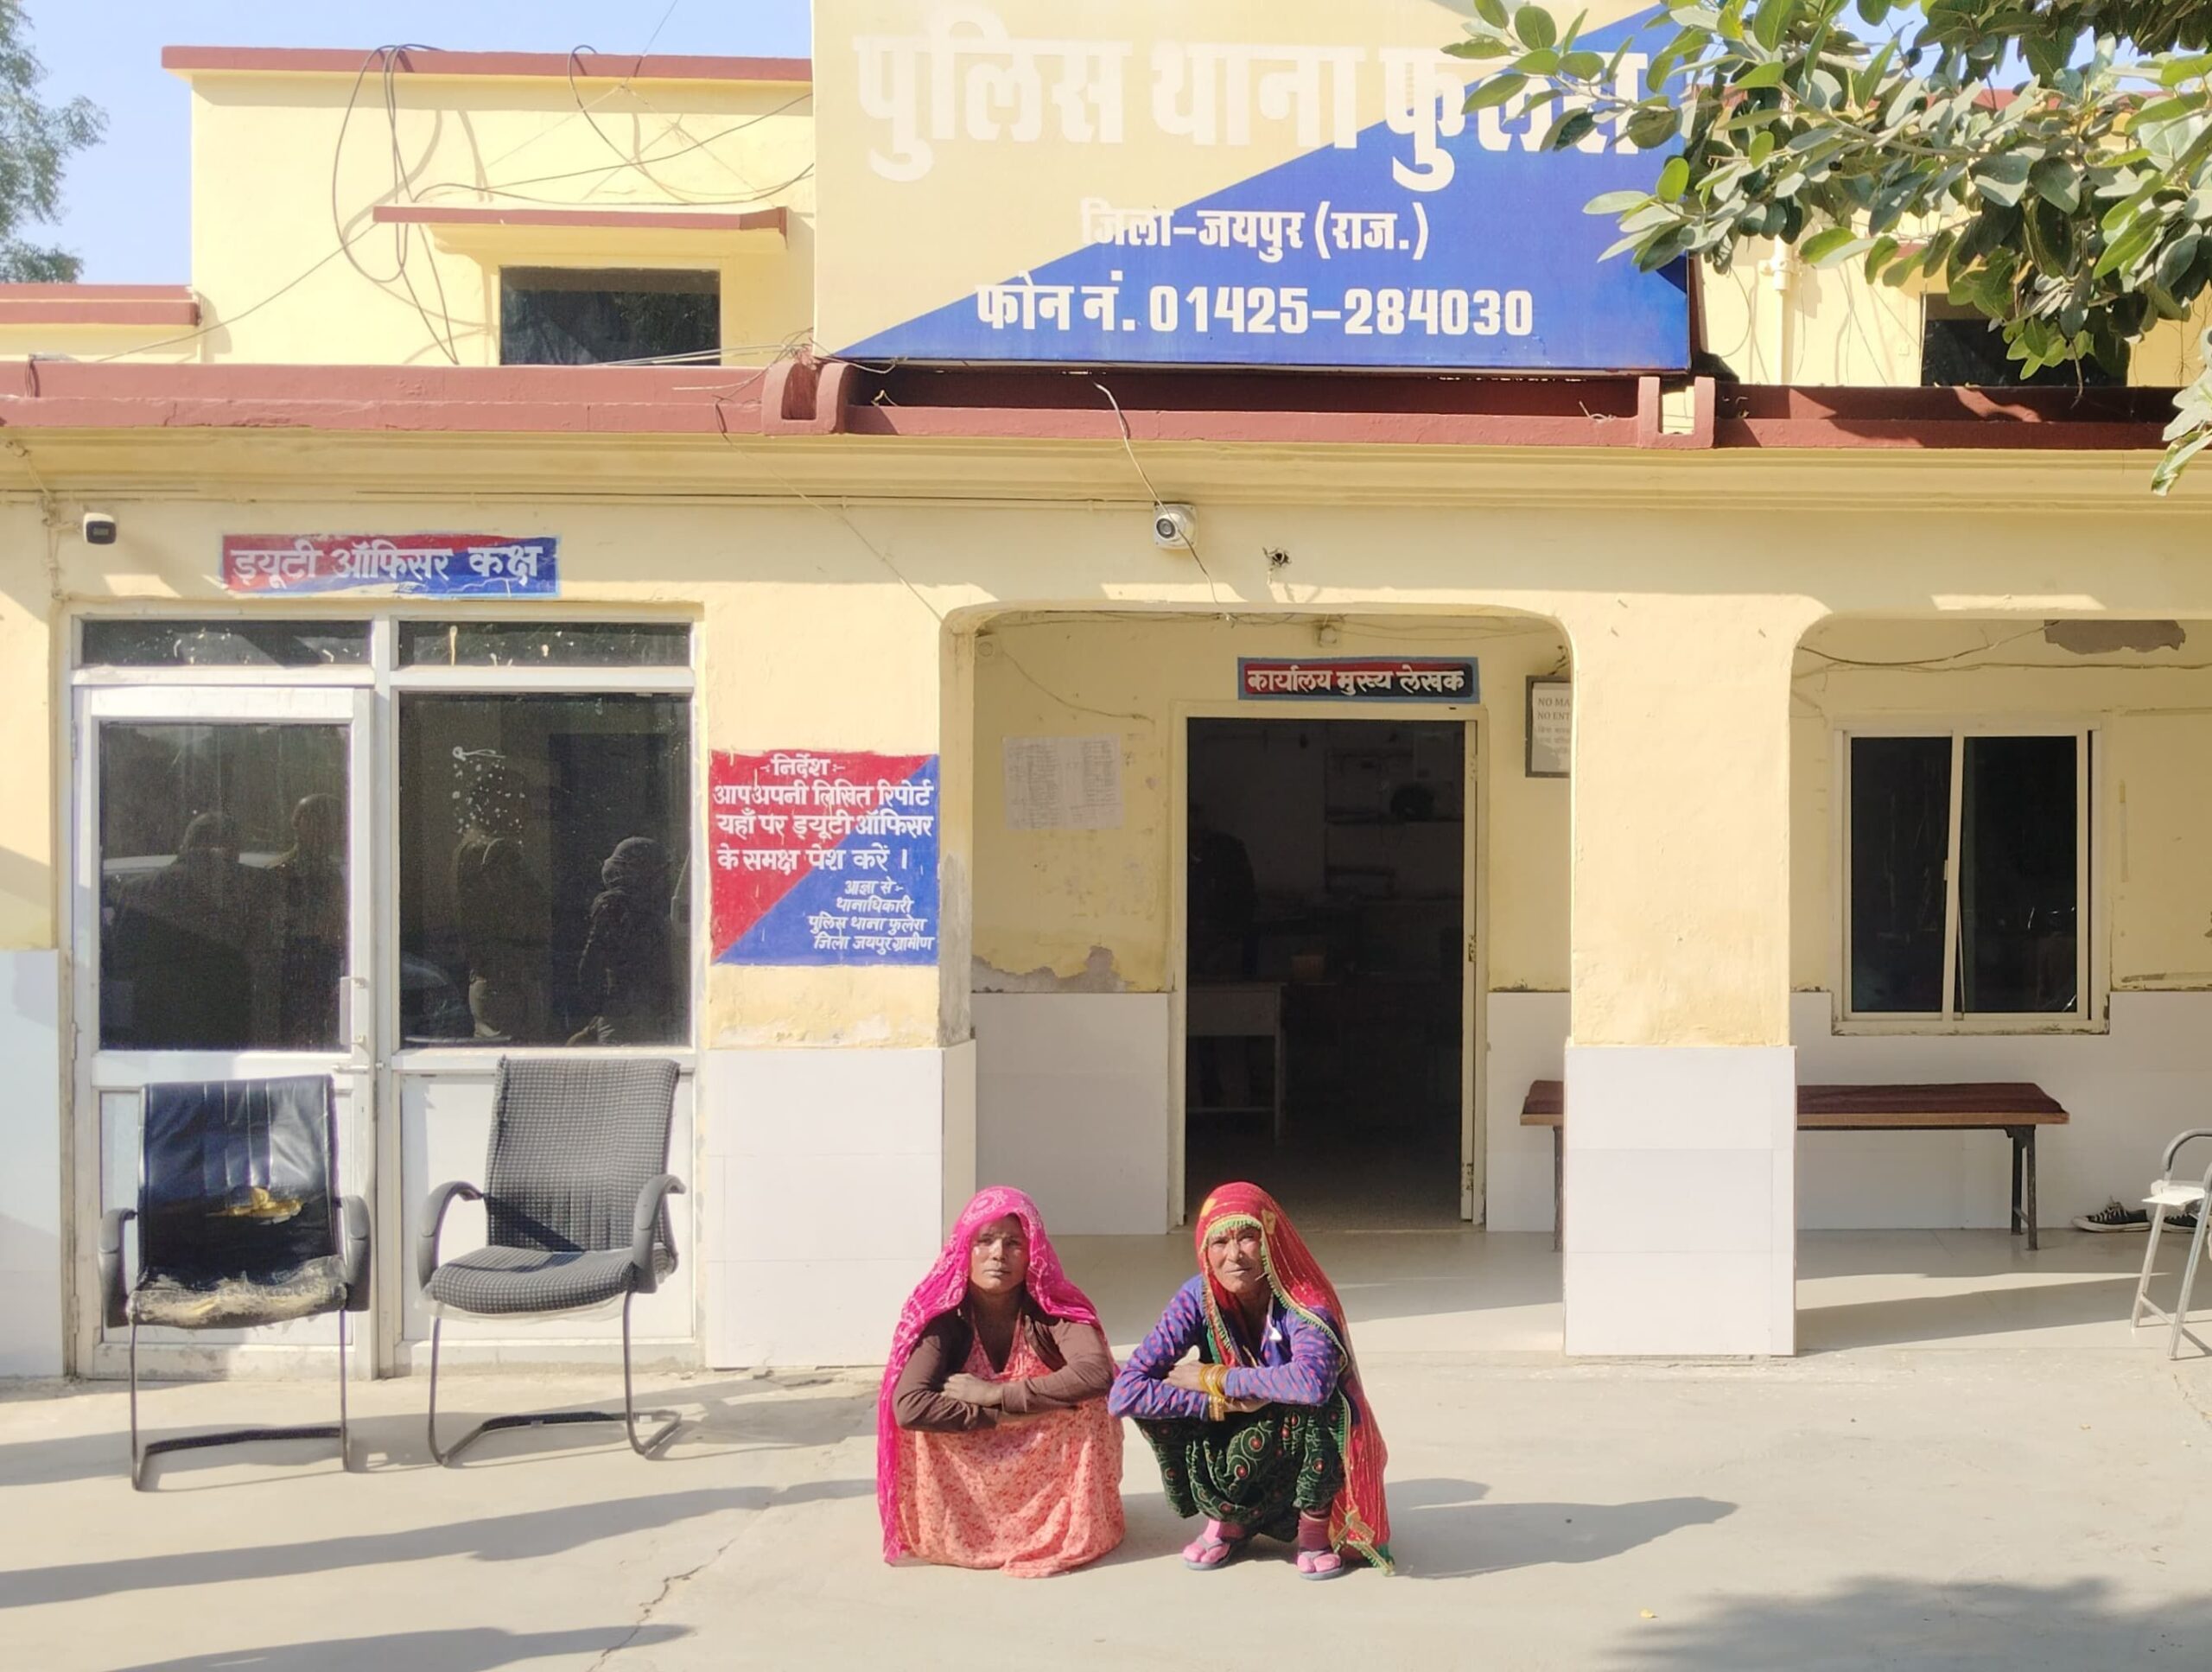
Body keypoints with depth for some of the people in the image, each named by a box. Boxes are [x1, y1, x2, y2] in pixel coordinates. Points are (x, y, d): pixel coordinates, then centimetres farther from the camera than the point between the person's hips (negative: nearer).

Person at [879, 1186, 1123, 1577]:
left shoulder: (1052, 1308, -20)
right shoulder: (942, 1314, -20)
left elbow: (1098, 1374, -40)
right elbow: (908, 1406, -34)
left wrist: (995, 1393, -36)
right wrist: (1004, 1415, -33)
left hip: (1045, 1463, 0)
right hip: (972, 1465, 0)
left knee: (1087, 1404, -28)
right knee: (925, 1414, -27)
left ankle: (1071, 1526, -8)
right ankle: (958, 1529, -5)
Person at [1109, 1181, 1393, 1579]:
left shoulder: (1304, 1302, -24)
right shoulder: (1199, 1298, -15)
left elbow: (1312, 1381, -46)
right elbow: (1125, 1393, -22)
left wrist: (1214, 1379, -32)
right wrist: (1221, 1403, -30)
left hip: (1304, 1449, -3)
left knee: (1319, 1402, -35)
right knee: (1151, 1398, -21)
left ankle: (1315, 1526, -5)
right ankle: (1227, 1522, 3)